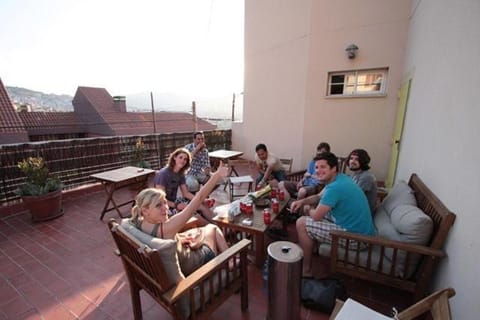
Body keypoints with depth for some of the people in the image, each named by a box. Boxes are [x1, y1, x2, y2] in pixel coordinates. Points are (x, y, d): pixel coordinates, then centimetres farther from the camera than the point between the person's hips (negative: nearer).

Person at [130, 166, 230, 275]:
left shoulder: (138, 224, -16)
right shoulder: (165, 229, -41)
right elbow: (197, 200, -43)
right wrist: (216, 176, -40)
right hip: (187, 267, -7)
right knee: (213, 228, 13)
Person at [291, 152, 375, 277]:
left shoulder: (335, 187, -27)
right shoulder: (339, 178, 5)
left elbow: (316, 216, -21)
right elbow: (319, 196, 19)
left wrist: (308, 210, 2)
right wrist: (302, 201, 2)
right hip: (362, 231, 10)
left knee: (302, 223, -8)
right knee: (319, 210, 21)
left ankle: (306, 269, 9)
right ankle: (311, 247, 34)